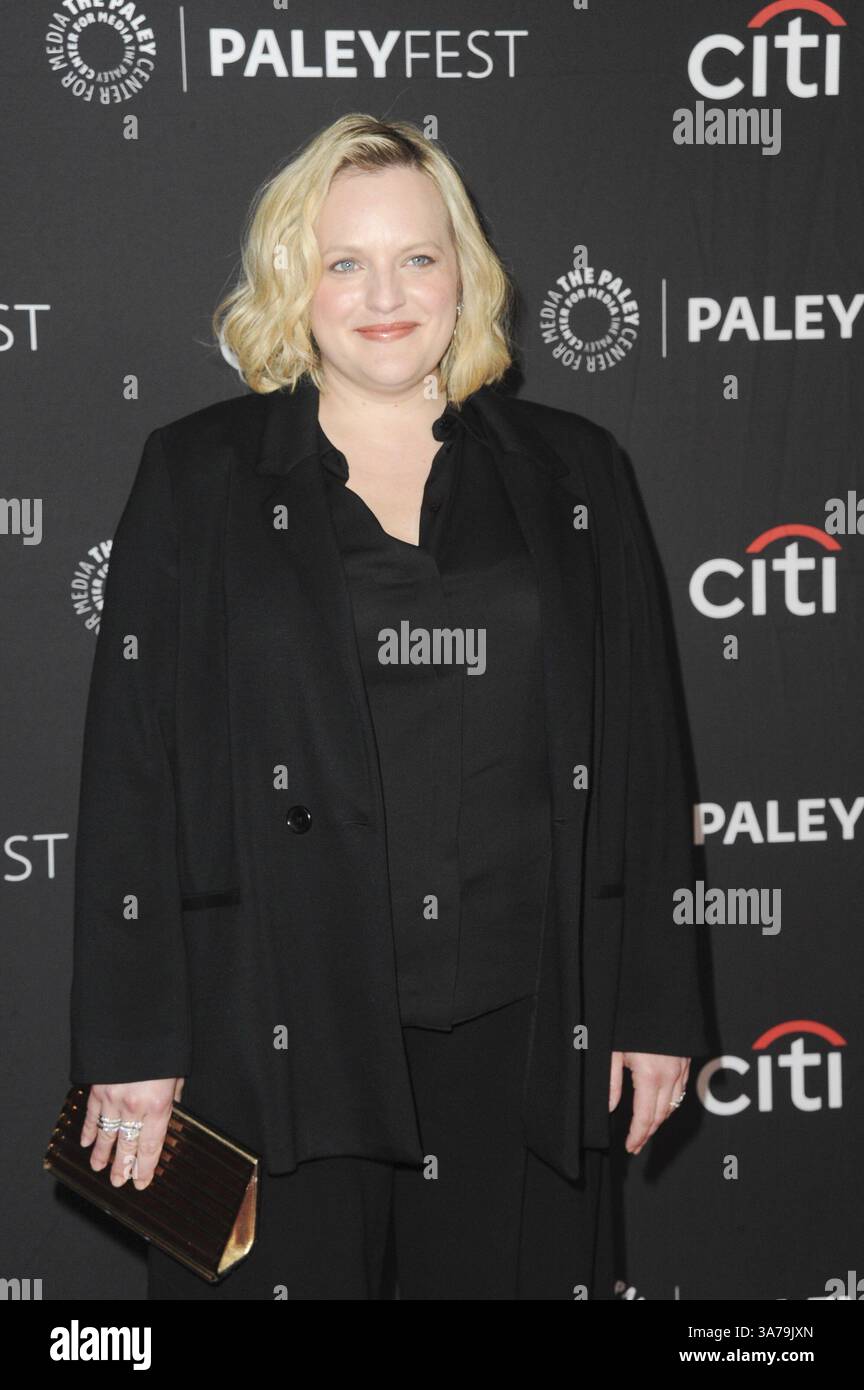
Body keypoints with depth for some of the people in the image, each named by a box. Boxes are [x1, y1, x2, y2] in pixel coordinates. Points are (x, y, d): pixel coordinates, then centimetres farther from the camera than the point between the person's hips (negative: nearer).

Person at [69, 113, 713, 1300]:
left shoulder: (574, 473, 8)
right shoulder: (199, 476, 4)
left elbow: (644, 751, 8)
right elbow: (130, 767, 1)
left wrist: (659, 1007, 6)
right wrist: (133, 1042, -3)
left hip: (523, 1031, 2)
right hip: (276, 1044, -1)